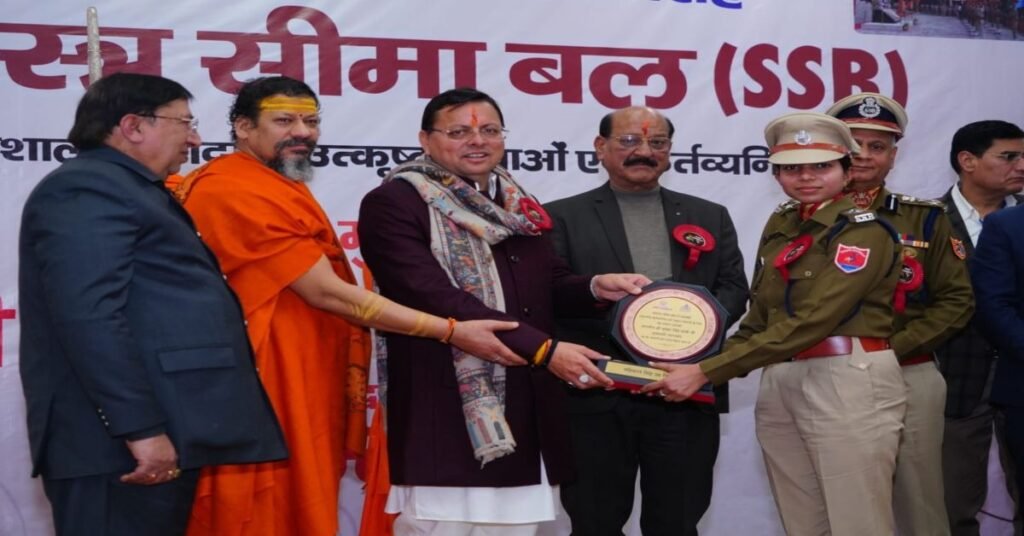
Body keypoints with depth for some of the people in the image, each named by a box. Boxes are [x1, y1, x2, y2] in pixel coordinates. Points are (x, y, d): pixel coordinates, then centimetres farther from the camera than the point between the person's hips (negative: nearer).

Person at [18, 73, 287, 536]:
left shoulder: (129, 191, 23)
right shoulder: (86, 190, -10)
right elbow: (90, 318, -21)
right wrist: (141, 429, -24)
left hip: (166, 438, 10)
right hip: (121, 447, -10)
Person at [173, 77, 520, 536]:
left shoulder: (282, 189, 17)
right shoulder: (233, 191, -17)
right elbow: (328, 293, -20)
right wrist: (451, 331, -18)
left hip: (301, 396, 10)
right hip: (264, 401, -10)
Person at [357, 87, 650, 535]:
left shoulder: (517, 206, 17)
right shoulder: (393, 203, -7)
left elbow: (549, 285, 19)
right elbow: (438, 299, -18)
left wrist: (596, 288, -5)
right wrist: (543, 349, -21)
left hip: (526, 415, 7)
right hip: (446, 414, -6)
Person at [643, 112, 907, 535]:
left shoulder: (864, 230, -10)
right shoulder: (780, 224, 13)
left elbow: (811, 321, -20)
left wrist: (706, 372, -22)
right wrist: (706, 367, -2)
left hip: (848, 382, -7)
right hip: (779, 383, 7)